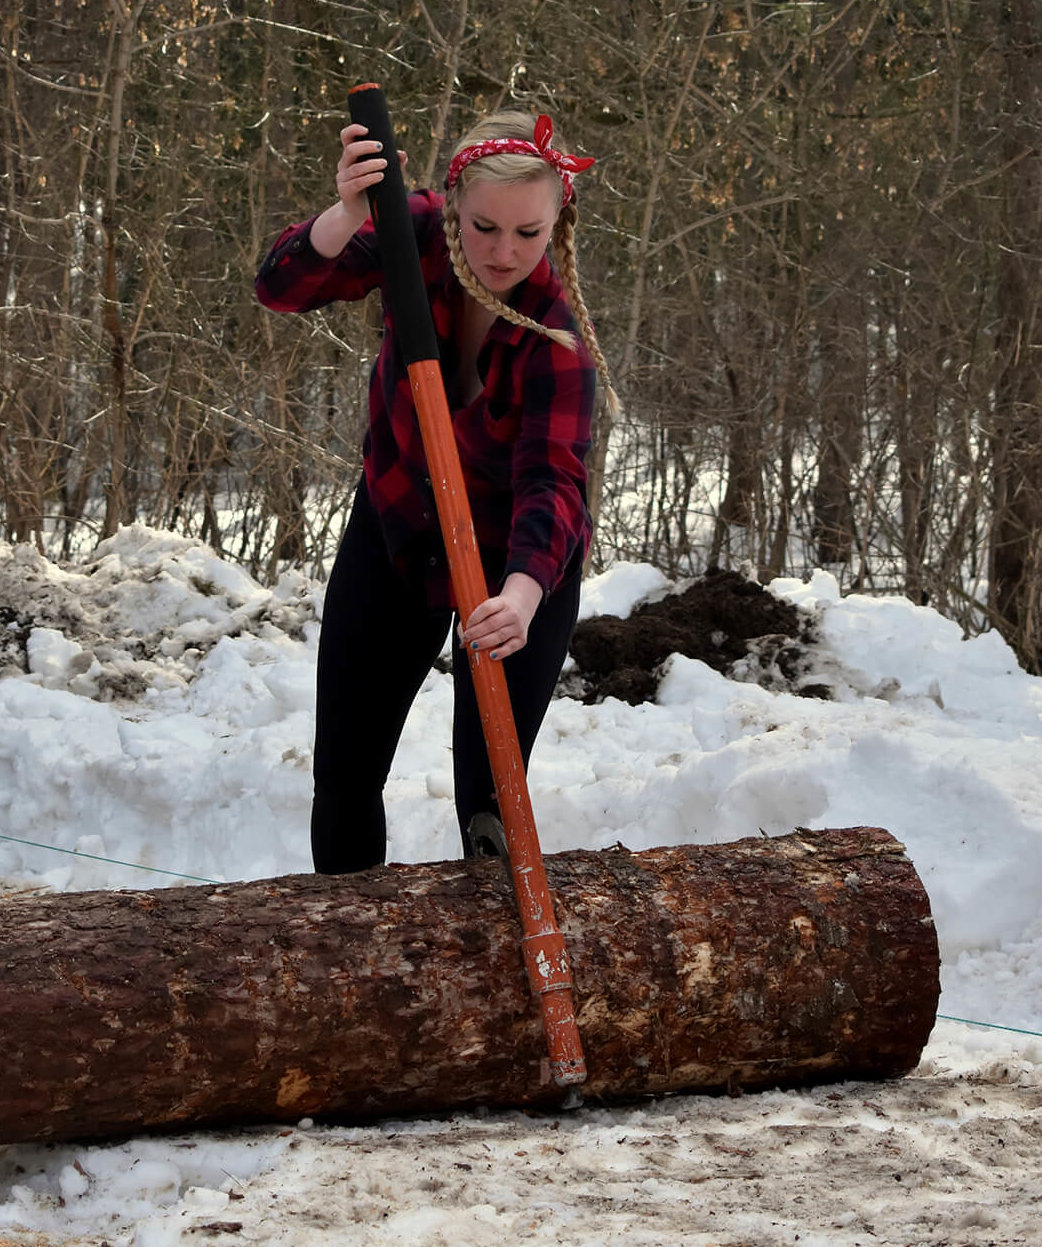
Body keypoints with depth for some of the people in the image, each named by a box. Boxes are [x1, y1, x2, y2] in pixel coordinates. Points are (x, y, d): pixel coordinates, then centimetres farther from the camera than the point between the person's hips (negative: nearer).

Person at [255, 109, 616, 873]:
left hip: (516, 558, -4)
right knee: (343, 779, 8)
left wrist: (522, 592, -58)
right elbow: (284, 287, -28)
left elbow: (551, 478, -39)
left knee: (488, 798, -9)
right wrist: (346, 219, -49)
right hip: (394, 531, 4)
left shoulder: (557, 332, -29)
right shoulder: (421, 233, -20)